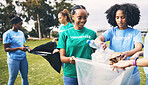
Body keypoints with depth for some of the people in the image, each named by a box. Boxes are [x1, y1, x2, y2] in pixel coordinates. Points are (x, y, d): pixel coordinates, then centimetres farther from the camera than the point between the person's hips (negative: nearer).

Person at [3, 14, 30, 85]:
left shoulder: (21, 33, 12)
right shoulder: (7, 34, -8)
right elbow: (6, 49, -11)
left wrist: (26, 48, -1)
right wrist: (19, 48, -20)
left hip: (23, 58, 6)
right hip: (13, 59, -6)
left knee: (25, 77, 9)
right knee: (12, 79, 4)